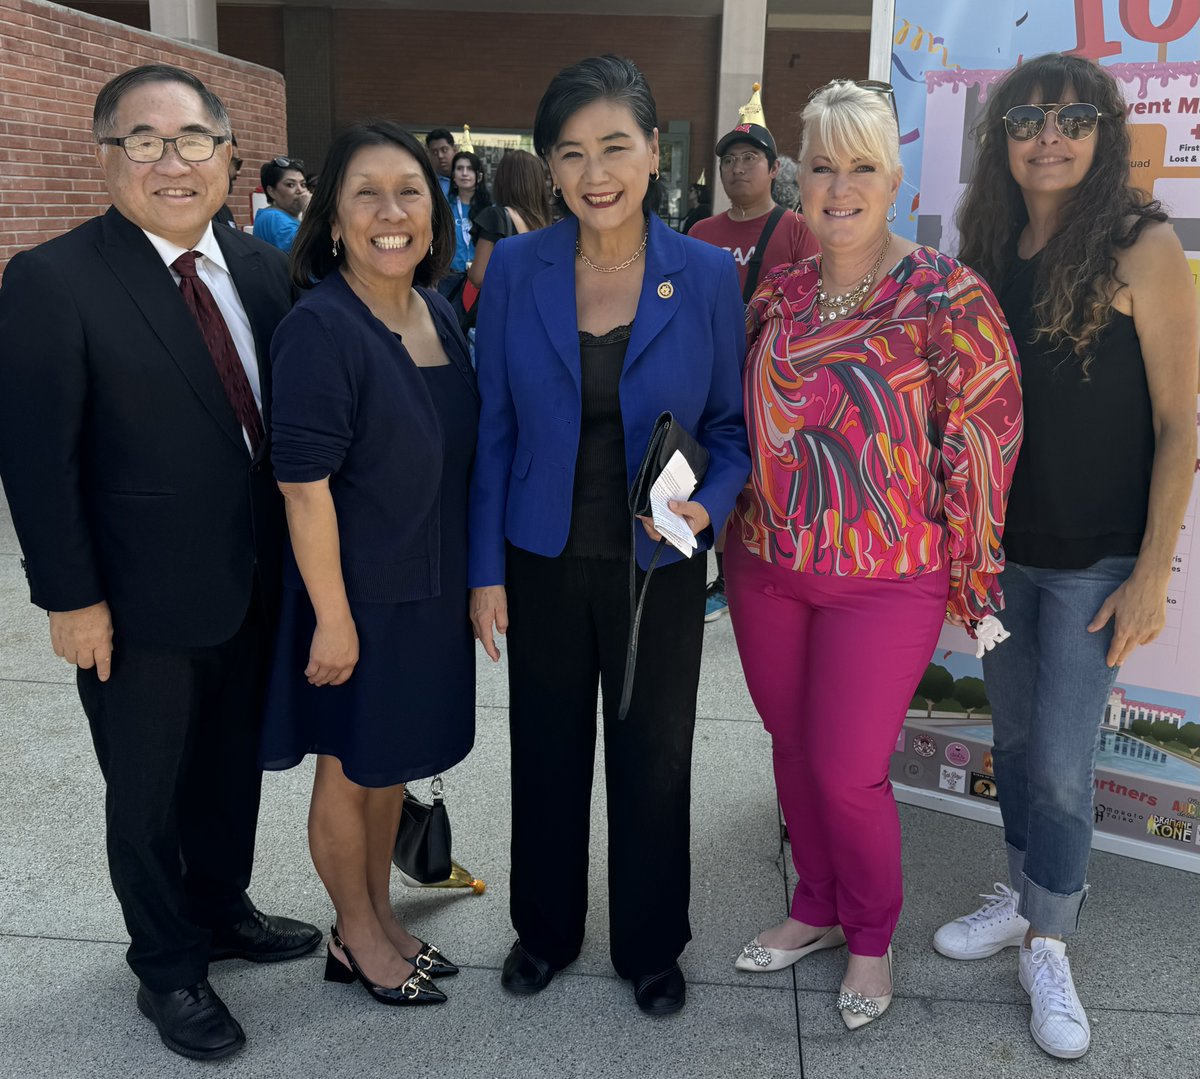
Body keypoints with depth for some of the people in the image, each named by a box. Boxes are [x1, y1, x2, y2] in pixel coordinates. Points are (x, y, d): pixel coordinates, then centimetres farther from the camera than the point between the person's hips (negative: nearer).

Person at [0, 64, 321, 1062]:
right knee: (148, 794, 14)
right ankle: (167, 967, 36)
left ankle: (223, 909, 47)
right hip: (140, 606, -5)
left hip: (256, 587, 5)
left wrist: (295, 559, 6)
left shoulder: (261, 267, 2)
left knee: (234, 766, 22)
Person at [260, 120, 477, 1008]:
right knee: (350, 771, 13)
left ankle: (381, 915, 41)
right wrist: (333, 617, -20)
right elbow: (304, 486, -20)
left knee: (394, 762, 21)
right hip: (361, 595, -7)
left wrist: (474, 576, 11)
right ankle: (356, 935, 35)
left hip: (433, 588, 7)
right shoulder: (321, 329, -20)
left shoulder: (438, 313, 3)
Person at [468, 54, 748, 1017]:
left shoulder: (709, 276, -7)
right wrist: (486, 571, -2)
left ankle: (650, 946, 37)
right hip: (544, 563, 1)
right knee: (548, 753, 16)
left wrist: (707, 504, -20)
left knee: (654, 757, 13)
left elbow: (731, 427, 0)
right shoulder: (515, 269, -5)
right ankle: (546, 929, 40)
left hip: (658, 565, 0)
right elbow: (494, 429, -1)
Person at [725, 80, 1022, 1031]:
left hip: (886, 579, -5)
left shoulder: (947, 295, -11)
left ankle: (872, 939, 30)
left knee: (848, 771, 2)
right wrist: (737, 524, 6)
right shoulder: (776, 295, 4)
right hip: (766, 569, 5)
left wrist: (968, 579, -8)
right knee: (793, 746, 16)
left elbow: (984, 436, -10)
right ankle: (817, 907, 40)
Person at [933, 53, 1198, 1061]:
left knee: (1060, 762, 1)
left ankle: (1048, 945, 22)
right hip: (1000, 550, 5)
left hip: (1096, 562, -5)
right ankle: (1023, 896, 36)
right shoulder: (991, 252, 5)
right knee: (1014, 740, 16)